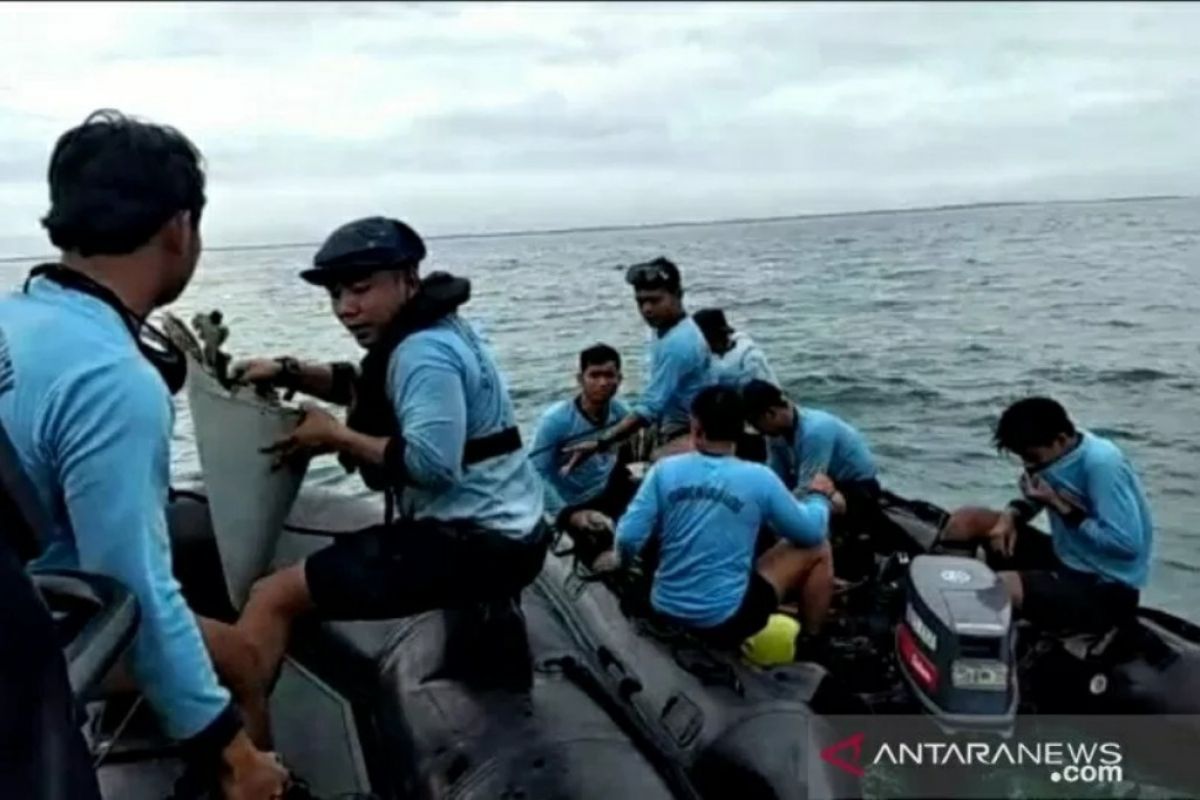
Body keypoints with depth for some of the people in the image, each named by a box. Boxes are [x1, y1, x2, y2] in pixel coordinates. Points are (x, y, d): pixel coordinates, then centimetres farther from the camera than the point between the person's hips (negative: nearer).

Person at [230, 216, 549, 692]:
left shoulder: (424, 351, -16)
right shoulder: (435, 331, 14)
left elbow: (433, 463, -28)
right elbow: (362, 388, 24)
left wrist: (335, 436, -17)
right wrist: (286, 372, 9)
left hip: (476, 543, -10)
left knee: (272, 598, -13)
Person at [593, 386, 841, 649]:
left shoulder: (665, 470, -8)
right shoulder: (759, 478, -12)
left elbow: (628, 537, -8)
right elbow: (810, 532, 0)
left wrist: (618, 559, 15)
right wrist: (820, 496, 22)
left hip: (666, 613, 4)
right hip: (726, 620, -4)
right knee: (817, 549, 12)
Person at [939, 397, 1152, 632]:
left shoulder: (1102, 464, -27)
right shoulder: (1059, 452, -2)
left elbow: (1127, 544, -30)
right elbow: (1033, 499, 15)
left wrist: (1059, 505, -26)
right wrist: (1010, 516, -8)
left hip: (1109, 589, -9)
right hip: (1065, 558, 9)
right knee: (967, 520, -3)